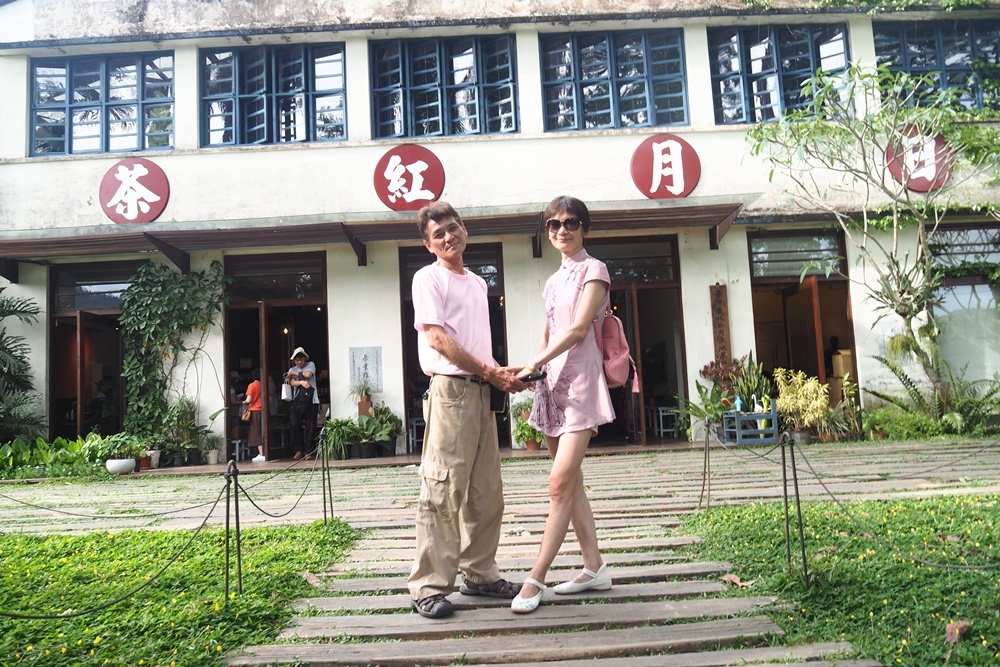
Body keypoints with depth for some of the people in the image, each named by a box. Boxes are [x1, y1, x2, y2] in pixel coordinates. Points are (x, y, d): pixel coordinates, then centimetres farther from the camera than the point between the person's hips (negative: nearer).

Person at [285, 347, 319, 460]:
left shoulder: (311, 365, 10)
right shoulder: (292, 370, 15)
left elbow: (308, 374, -10)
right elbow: (292, 383, -2)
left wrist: (294, 374, 1)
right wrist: (302, 382, -22)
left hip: (311, 401, -2)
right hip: (297, 401, 2)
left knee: (310, 427, -4)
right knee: (295, 426, -5)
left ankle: (309, 452, 1)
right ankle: (299, 450, 9)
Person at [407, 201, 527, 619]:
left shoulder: (477, 283, 22)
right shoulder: (428, 278, -1)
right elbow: (438, 338, -10)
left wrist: (502, 373, 4)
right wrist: (491, 372, -11)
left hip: (480, 392, 8)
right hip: (450, 389, -8)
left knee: (486, 491, 11)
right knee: (443, 489, -9)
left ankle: (478, 573, 23)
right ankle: (428, 586, -2)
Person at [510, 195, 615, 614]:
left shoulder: (593, 270, -1)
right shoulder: (553, 281, 20)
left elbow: (579, 330, -12)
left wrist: (535, 364, -17)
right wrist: (530, 370, 0)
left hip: (580, 379, -8)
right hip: (552, 380, 8)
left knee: (561, 482, -12)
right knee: (570, 481, 8)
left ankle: (535, 580, -10)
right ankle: (595, 568, 16)